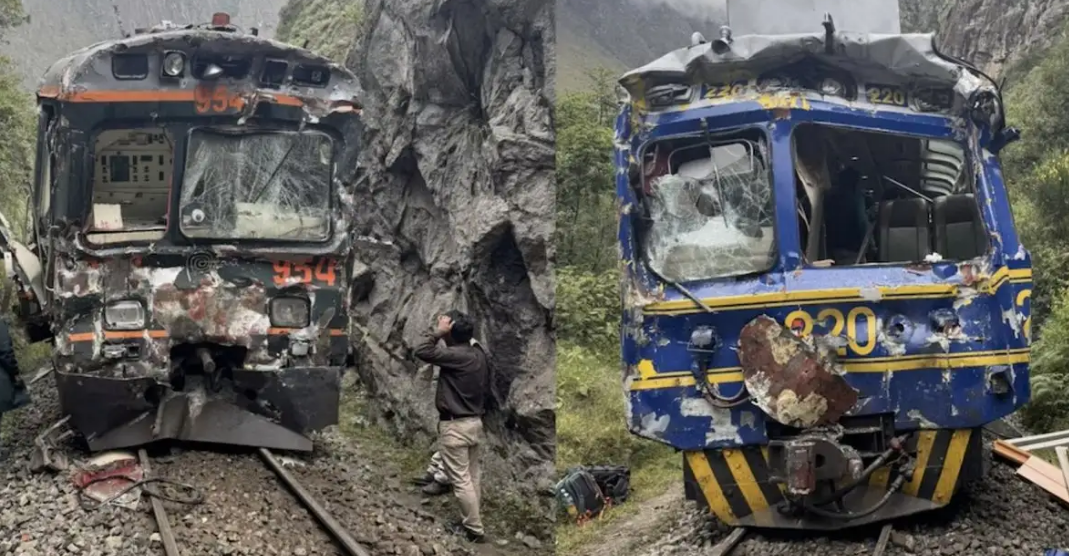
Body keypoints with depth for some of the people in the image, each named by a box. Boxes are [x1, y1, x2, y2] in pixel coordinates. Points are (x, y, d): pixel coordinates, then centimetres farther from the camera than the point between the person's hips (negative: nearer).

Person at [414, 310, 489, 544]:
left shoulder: (456, 356, -22)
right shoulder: (479, 354, 5)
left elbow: (422, 352, -25)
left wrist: (438, 332, -17)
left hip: (455, 426, -9)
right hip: (475, 422, 9)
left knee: (460, 480, -2)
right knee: (471, 476, 15)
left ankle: (475, 530, 1)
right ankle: (469, 522, 23)